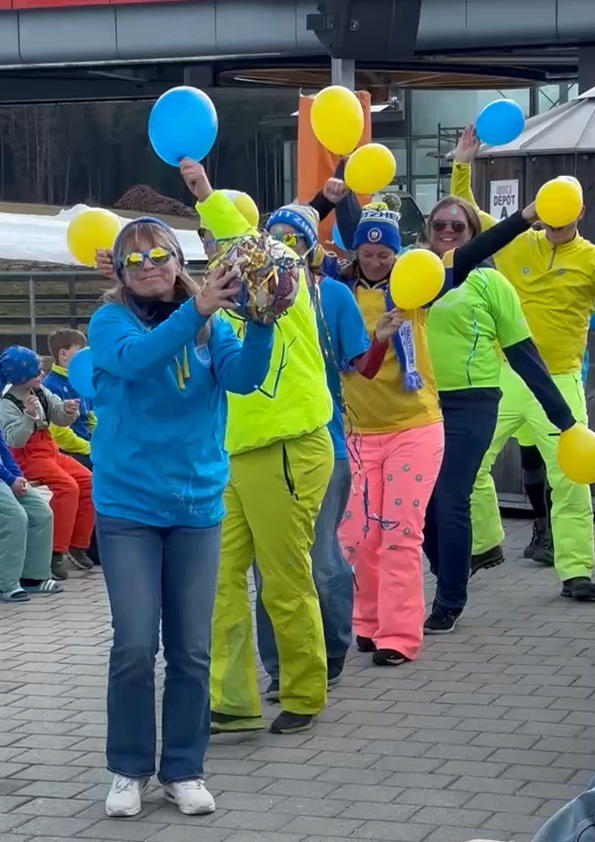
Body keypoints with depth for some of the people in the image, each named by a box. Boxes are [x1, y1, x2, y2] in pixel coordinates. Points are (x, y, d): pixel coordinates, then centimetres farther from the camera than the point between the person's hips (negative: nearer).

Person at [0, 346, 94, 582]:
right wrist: (29, 416, -38)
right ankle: (56, 552, -23)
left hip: (50, 451, 8)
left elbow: (60, 420, 10)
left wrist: (67, 411, -13)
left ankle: (78, 543, 7)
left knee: (88, 481, -3)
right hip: (27, 458, -8)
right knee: (67, 486, -27)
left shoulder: (41, 392, 5)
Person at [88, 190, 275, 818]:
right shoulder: (110, 321, -5)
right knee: (135, 646, -5)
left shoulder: (211, 325, 4)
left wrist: (260, 322, -32)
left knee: (191, 649, 6)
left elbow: (243, 377, -13)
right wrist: (194, 310, -41)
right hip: (128, 506, -2)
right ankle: (129, 768, 12)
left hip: (197, 505, 3)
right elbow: (134, 358, -26)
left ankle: (184, 769, 19)